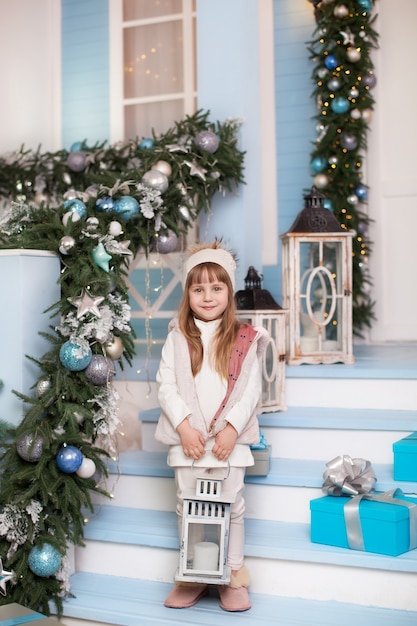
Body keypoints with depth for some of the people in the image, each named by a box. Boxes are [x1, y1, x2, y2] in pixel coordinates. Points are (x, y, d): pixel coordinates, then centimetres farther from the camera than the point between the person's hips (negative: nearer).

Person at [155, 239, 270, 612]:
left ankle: (234, 576, 18)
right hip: (187, 437, 1)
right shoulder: (178, 338, 3)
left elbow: (251, 388, -4)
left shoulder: (244, 339, 0)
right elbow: (166, 384, -2)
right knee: (188, 504, 8)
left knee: (232, 504, 3)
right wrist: (183, 425, -13)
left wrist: (232, 428, -14)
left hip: (230, 437, -1)